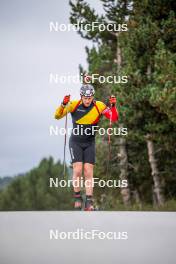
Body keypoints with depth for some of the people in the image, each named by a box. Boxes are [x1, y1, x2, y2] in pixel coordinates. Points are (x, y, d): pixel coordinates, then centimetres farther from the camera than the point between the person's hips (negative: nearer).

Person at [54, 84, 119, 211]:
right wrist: (63, 104, -32)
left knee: (89, 172, -3)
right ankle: (77, 198, 4)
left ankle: (89, 202, -1)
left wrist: (113, 106, -32)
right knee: (78, 170, -13)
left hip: (90, 143, 1)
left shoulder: (99, 106, -10)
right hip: (76, 142, -1)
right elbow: (57, 116, -14)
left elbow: (114, 118, -15)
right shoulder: (74, 105, -13)